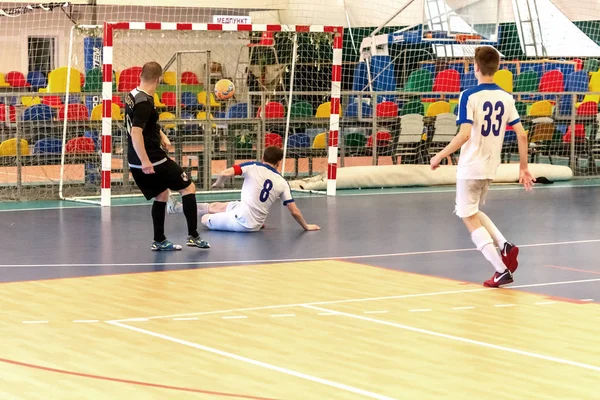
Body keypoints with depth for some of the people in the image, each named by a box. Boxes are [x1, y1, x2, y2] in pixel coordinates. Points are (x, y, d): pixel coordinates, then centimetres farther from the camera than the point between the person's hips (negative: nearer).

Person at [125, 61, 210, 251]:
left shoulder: (132, 96, 9)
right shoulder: (145, 102, -20)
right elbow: (136, 132, -29)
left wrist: (161, 135, 16)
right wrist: (145, 161, -31)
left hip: (137, 163, 9)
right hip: (153, 160, -9)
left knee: (162, 194, 22)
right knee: (188, 188, 2)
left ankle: (159, 241, 21)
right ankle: (193, 235, 0)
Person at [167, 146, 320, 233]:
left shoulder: (253, 167, -8)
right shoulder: (282, 183, 1)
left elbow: (225, 173, -17)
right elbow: (294, 211, 0)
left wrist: (218, 183, 6)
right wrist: (306, 226, 16)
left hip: (241, 219, -5)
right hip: (256, 224, 5)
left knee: (205, 218, 23)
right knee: (215, 206, 27)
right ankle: (177, 207, 40)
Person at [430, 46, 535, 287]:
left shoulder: (469, 96, -13)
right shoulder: (506, 98, 4)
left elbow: (464, 134, -22)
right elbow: (522, 135, 2)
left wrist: (439, 156, -12)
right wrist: (524, 167, 12)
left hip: (470, 166, -6)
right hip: (491, 167, 6)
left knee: (470, 218, 4)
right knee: (473, 212, 26)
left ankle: (502, 270, -6)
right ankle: (505, 246, 5)